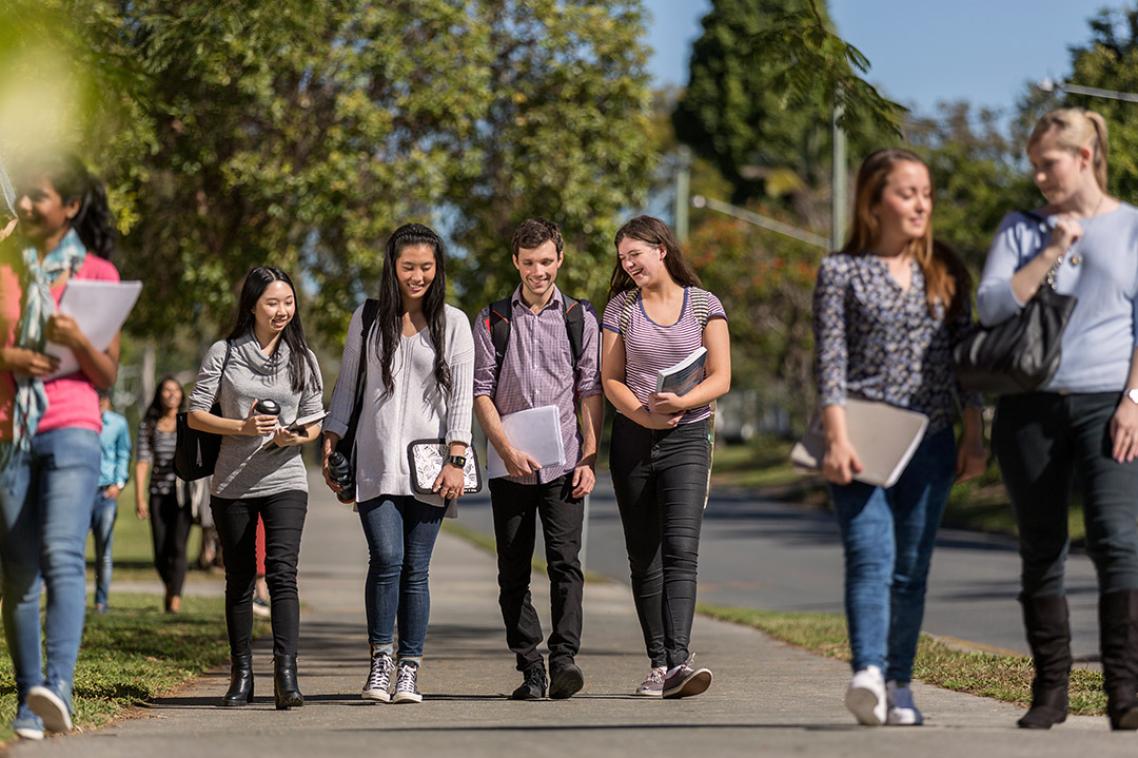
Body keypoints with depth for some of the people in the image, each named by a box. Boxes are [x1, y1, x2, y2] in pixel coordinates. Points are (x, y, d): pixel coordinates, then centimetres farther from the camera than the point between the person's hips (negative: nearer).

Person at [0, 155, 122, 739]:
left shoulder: (96, 273, 7)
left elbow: (108, 376, 6)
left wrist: (77, 340, -13)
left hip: (72, 431, -3)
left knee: (63, 555, -21)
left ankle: (59, 686, -34)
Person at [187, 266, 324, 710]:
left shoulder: (302, 357, 7)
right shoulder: (224, 353, 1)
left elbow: (315, 421, 10)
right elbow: (195, 414, 0)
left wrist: (296, 437, -13)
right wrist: (243, 428, -15)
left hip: (285, 480, 0)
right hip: (232, 484, 0)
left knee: (282, 572, -17)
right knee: (239, 581, 7)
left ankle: (286, 675, -24)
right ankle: (241, 677, 18)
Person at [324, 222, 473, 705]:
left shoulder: (453, 323, 5)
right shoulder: (367, 319, 9)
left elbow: (461, 395, 2)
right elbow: (346, 384, 14)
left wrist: (456, 460, -7)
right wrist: (330, 444, 7)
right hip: (376, 462, 0)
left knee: (416, 569, 1)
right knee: (387, 559, -14)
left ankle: (409, 672, 7)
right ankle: (380, 662, -3)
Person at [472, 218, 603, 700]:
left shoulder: (580, 318, 8)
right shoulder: (493, 320, 7)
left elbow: (591, 392, 6)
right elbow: (481, 392, 3)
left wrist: (590, 458, -3)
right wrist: (508, 450, -9)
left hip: (564, 463, -1)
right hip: (509, 467, 1)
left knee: (565, 561, -13)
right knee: (513, 572, 3)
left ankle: (564, 659, -17)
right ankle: (530, 667, 9)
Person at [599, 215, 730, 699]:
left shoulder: (704, 305, 3)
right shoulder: (621, 307, 8)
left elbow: (720, 379, -2)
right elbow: (611, 379, 4)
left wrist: (681, 401, -21)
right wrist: (643, 414, -15)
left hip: (687, 438, -3)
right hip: (632, 438, 3)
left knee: (681, 550, -16)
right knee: (644, 558, 5)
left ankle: (679, 662, -26)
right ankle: (658, 664, 10)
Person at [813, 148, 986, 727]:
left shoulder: (945, 272, 11)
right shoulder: (840, 272, 1)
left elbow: (963, 358, 12)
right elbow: (830, 360, -5)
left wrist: (974, 438, 7)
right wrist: (837, 439, -14)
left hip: (929, 439, 4)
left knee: (911, 569, 5)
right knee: (870, 557, -18)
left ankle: (899, 685, 13)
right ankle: (867, 673, -32)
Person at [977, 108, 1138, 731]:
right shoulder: (1020, 230, 15)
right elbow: (991, 306, 2)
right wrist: (1051, 253, -5)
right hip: (1030, 405, 3)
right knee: (1041, 551, 5)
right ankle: (1050, 689, 12)